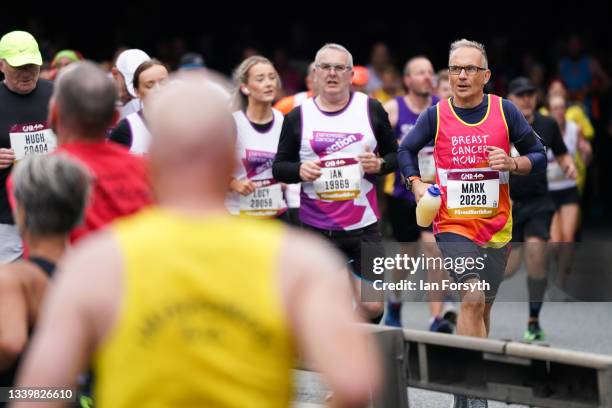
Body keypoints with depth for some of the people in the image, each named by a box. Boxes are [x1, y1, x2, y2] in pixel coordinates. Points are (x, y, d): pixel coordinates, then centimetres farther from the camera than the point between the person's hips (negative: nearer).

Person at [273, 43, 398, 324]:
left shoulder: (371, 109, 4)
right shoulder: (298, 116, 4)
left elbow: (395, 155, 10)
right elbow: (279, 167, 7)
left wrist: (380, 164, -11)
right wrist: (299, 171, -14)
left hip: (363, 226, 0)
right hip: (316, 229, 0)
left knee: (373, 305, -5)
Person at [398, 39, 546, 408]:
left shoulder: (504, 111, -1)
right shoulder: (436, 115, -3)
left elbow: (539, 156, 5)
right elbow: (406, 150, 13)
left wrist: (513, 163, -14)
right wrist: (416, 184, -2)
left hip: (497, 226, 3)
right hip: (453, 224, -3)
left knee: (482, 308, 12)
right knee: (472, 298, -21)